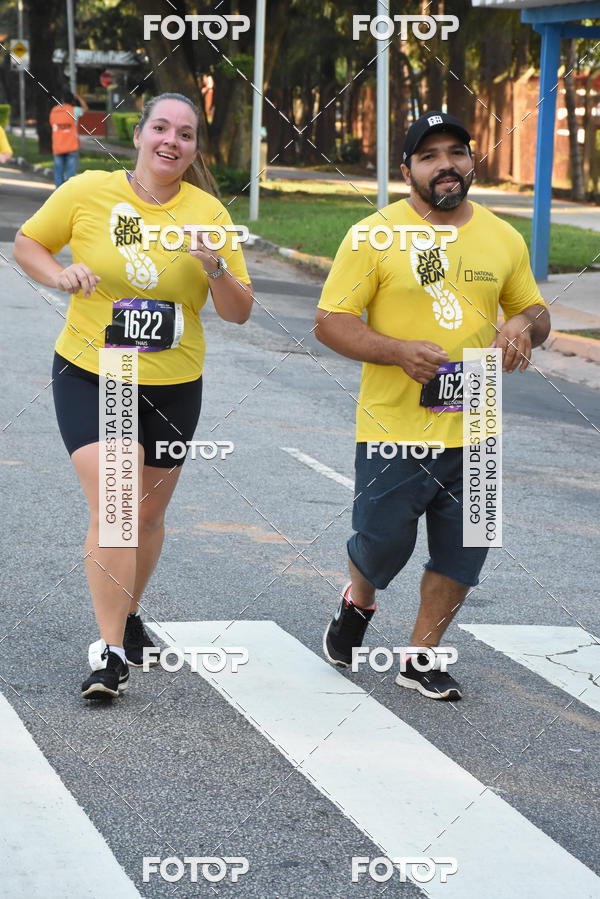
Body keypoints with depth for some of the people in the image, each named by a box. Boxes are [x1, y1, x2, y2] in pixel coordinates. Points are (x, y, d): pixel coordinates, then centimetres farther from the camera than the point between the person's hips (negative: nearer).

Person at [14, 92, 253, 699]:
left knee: (148, 515, 15)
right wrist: (62, 277, -13)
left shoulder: (207, 213, -3)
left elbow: (239, 313, 0)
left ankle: (127, 615, 41)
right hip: (90, 375, -3)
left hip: (172, 386, 3)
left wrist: (215, 267, -20)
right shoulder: (87, 192, -7)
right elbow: (27, 244, 7)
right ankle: (109, 651, -15)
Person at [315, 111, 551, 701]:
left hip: (473, 430, 4)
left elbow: (535, 312, 19)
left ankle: (421, 657, 24)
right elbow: (329, 322, -7)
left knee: (461, 552, 6)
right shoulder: (375, 236, -6)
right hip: (394, 429, -4)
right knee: (382, 542, 2)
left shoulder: (504, 240, 7)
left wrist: (524, 325, -6)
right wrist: (401, 352, -21)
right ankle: (358, 605, 37)